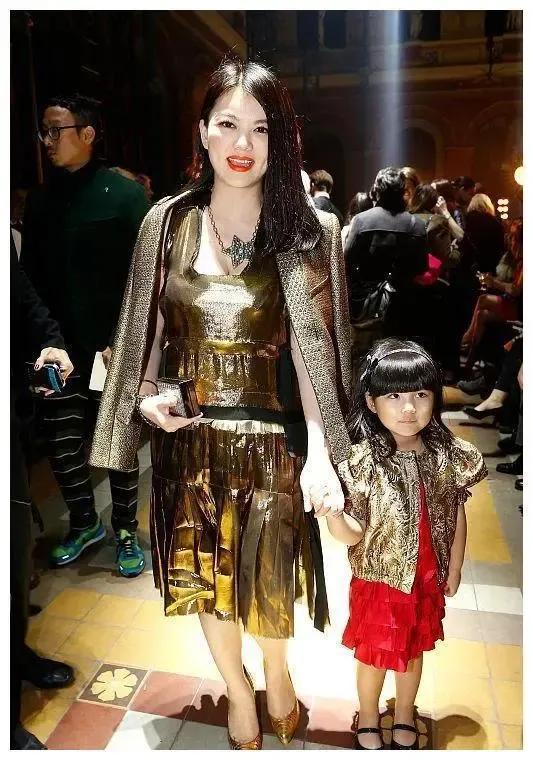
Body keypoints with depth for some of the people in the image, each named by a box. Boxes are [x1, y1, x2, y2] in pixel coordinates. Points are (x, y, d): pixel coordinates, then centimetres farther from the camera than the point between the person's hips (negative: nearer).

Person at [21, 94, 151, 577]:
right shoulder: (40, 200, 11)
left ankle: (126, 531, 25)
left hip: (114, 348, -4)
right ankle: (84, 522, 32)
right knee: (62, 444, 10)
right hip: (58, 349, 5)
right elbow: (30, 277, 10)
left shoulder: (125, 195, -4)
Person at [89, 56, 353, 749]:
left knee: (268, 578, 13)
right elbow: (148, 327, 8)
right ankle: (238, 693, 48)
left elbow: (313, 346, -13)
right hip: (188, 439, 3)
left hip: (270, 440, -2)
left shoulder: (306, 231, -7)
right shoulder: (167, 222, 1)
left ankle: (278, 674, 51)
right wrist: (146, 396, -8)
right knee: (202, 574, 17)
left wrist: (319, 451, -24)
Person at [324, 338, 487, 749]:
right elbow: (354, 534, -22)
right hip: (380, 580, -3)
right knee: (374, 656, 18)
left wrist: (454, 570, 9)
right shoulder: (363, 461, -22)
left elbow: (458, 517, 0)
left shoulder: (448, 455, -13)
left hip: (427, 580, 3)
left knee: (413, 652, 25)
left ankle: (405, 716, 53)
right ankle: (368, 720, 48)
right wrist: (332, 514, -42)